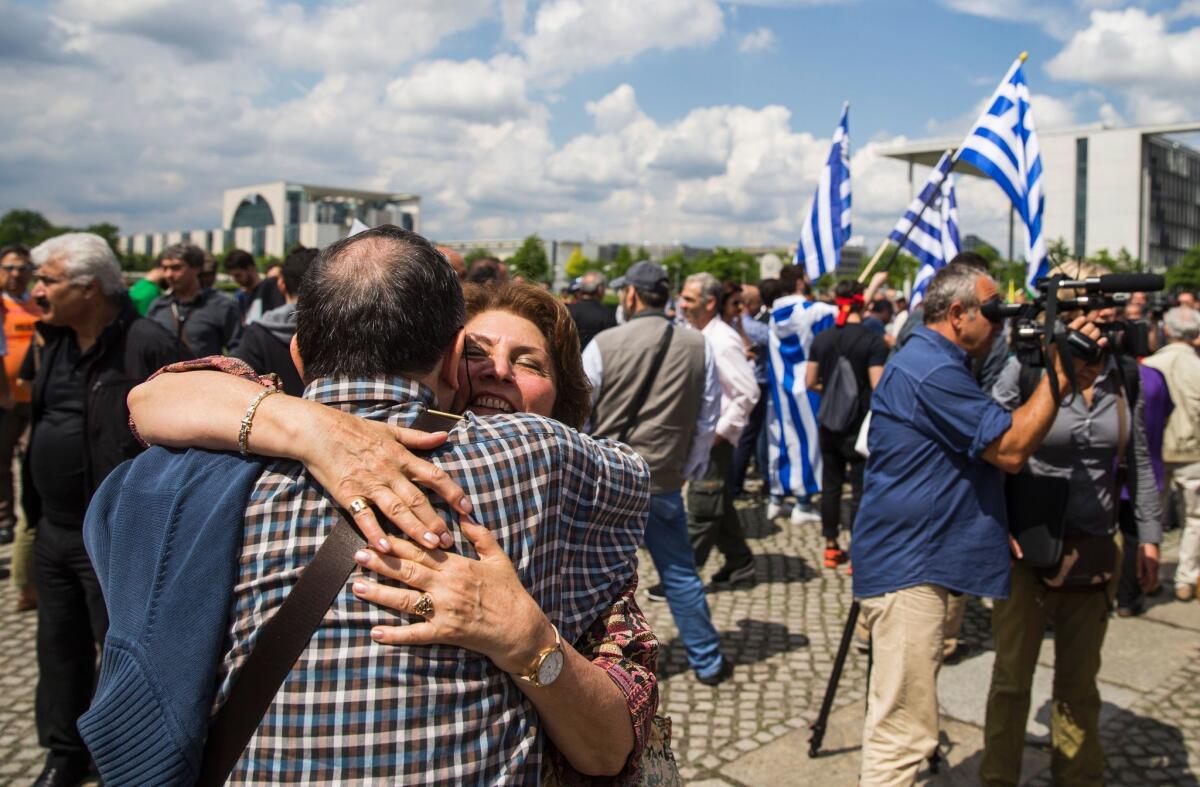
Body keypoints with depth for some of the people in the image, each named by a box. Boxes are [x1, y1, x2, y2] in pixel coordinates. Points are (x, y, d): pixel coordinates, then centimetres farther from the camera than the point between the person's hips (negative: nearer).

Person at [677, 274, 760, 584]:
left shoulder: (723, 340, -18)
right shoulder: (697, 336, 8)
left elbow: (748, 393, -21)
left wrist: (720, 431, -18)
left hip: (714, 438, -9)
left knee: (701, 508, -2)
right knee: (718, 503, 18)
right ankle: (739, 562, 32)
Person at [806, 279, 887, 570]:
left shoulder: (822, 338, 1)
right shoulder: (873, 341, -13)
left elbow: (811, 382, 5)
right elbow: (878, 386, -18)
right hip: (861, 426, -4)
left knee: (831, 485, 14)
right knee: (860, 489, 3)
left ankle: (831, 546, 22)